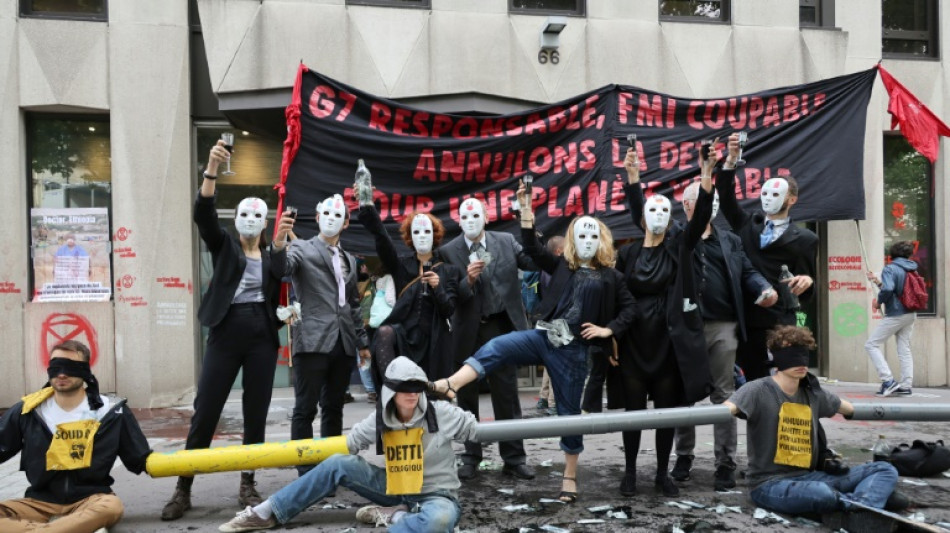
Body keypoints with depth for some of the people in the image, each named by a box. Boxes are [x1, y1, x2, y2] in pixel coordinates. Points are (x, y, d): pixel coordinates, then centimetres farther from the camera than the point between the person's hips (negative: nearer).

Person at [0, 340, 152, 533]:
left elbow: (141, 461, 5)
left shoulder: (112, 412, 1)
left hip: (91, 499, -1)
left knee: (110, 507, -36)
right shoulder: (27, 411, 3)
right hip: (41, 501, 2)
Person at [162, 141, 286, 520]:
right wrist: (212, 168, -24)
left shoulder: (274, 258, 10)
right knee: (205, 412, -2)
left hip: (262, 339, 2)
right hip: (225, 334, -1)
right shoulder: (223, 245, 6)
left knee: (256, 415, 5)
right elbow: (203, 212, -11)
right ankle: (183, 489, 8)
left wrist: (286, 316, -9)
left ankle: (247, 486, 16)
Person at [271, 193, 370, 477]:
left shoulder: (349, 260, 19)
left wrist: (362, 341, 19)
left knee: (334, 408, 12)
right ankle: (305, 469, 3)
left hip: (343, 344, 6)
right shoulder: (302, 248, 2)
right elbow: (282, 269, -19)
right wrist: (279, 243, -38)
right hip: (313, 342, -6)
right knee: (306, 408, -3)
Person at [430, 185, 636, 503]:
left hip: (573, 348, -2)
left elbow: (629, 308, 8)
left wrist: (608, 329, -7)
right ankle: (448, 387, -40)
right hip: (543, 337, 2)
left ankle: (570, 478, 19)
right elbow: (532, 248, -1)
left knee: (569, 412, 5)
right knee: (495, 348, -24)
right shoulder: (562, 266, 9)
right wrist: (526, 209, -9)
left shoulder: (610, 276, 5)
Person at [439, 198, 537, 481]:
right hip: (468, 333, 0)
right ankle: (471, 457, 23)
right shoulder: (449, 251, -3)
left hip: (502, 327, 1)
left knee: (507, 395, 7)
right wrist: (467, 280, -25)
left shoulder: (506, 242, 3)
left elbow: (534, 263, -10)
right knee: (467, 397, 10)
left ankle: (514, 458, 17)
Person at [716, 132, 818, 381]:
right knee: (753, 380, 7)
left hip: (779, 320, -3)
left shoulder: (803, 239, 6)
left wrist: (807, 281, -19)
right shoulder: (747, 224, 15)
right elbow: (725, 196, 3)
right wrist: (732, 159, -8)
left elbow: (805, 293, 5)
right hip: (744, 317, 3)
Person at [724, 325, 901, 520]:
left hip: (809, 477, 8)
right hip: (770, 483, -8)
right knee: (822, 493, -40)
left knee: (884, 470, -3)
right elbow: (726, 409, -30)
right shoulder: (759, 390, -11)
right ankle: (869, 504, -12)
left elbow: (848, 408, 31)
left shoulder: (813, 393, 10)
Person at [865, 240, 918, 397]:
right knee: (904, 349, 11)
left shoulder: (890, 269, -12)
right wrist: (877, 281, 16)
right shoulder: (911, 269, 11)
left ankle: (888, 380, -12)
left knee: (871, 344, -3)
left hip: (895, 315, -8)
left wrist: (879, 301, -8)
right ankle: (906, 386, 9)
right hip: (910, 314, 8)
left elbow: (887, 289, -27)